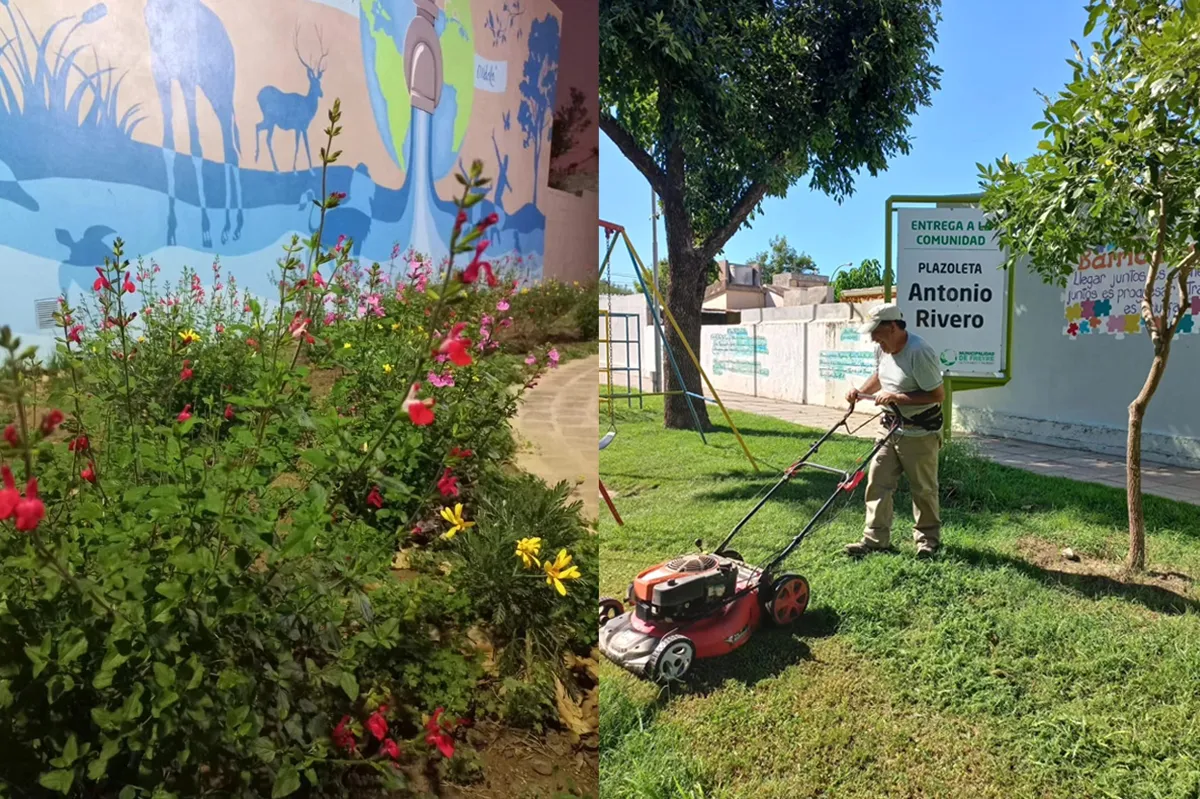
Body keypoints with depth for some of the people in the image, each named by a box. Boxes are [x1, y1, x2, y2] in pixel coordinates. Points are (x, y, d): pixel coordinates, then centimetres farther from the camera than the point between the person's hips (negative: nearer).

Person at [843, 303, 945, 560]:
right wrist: (861, 391, 4)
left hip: (920, 434, -8)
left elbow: (938, 395, -24)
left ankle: (928, 539, 26)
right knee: (877, 481, 5)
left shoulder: (919, 352, -25)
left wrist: (896, 397, -26)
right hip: (892, 429, 8)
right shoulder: (884, 349, 3)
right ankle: (875, 538, 12)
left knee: (923, 489, 8)